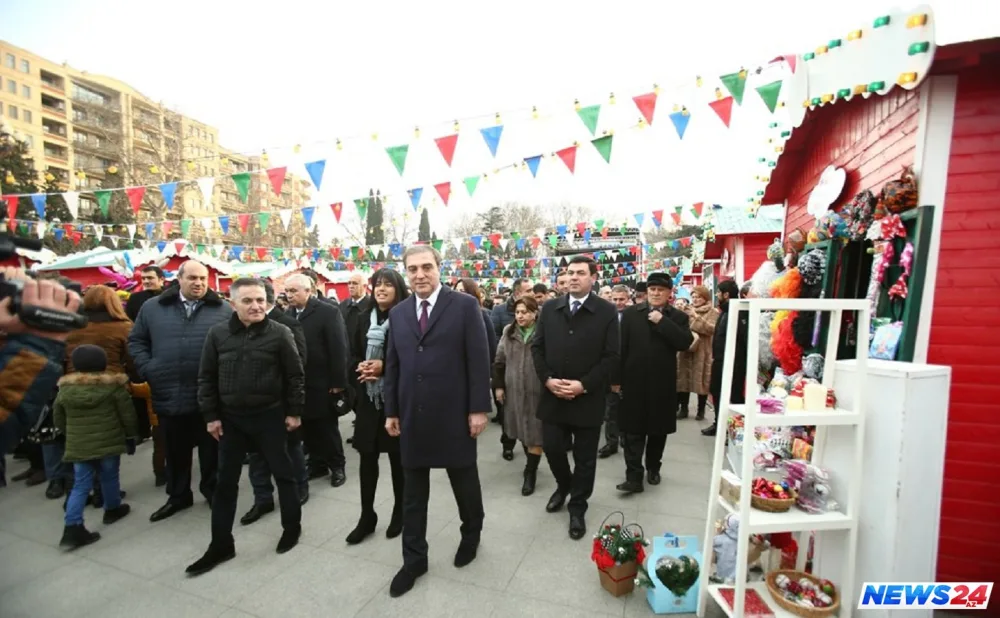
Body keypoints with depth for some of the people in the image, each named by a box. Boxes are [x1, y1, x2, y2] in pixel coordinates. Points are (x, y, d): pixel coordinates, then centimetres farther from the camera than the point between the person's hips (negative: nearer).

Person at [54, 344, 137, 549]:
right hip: (109, 443, -3)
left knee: (80, 485, 8)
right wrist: (130, 436, 7)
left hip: (78, 446, 3)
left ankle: (72, 527, 1)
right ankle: (112, 510, 32)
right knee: (109, 478, 14)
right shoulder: (113, 385, -10)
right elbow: (127, 415, -6)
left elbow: (58, 419, 12)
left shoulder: (65, 387, 1)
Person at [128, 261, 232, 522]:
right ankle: (178, 496, 37)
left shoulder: (223, 310, -3)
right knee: (175, 451, 18)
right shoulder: (153, 308, 4)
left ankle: (213, 491, 33)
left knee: (211, 448, 13)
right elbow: (136, 341, 11)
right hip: (169, 395, 2)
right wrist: (146, 369, -1)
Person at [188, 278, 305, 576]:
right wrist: (211, 415, 1)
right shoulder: (218, 333, -2)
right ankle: (221, 545, 29)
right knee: (225, 482, 13)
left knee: (283, 473, 10)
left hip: (270, 416, -3)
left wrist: (294, 412, -6)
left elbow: (295, 375, -6)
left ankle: (292, 527, 30)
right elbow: (206, 377, 4)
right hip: (230, 418, 3)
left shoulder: (280, 333, -11)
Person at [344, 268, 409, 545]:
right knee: (367, 457, 10)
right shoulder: (363, 319, 7)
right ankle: (367, 516, 27)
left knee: (397, 457, 10)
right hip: (368, 397, 4)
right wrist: (361, 367, -10)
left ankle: (399, 512, 30)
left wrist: (384, 366, -19)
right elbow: (352, 355, 11)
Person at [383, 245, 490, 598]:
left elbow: (479, 360, -9)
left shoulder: (464, 306, -7)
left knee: (464, 481, 17)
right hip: (412, 416, 4)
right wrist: (391, 411, 8)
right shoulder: (398, 313, 7)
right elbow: (392, 365, 10)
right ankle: (414, 558, 35)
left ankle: (471, 535, 44)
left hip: (453, 414, -3)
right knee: (413, 491, 15)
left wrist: (478, 408, -12)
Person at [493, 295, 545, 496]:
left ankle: (530, 472, 16)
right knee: (521, 428, 18)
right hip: (515, 390, 5)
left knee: (534, 431, 4)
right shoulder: (509, 333, 4)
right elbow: (499, 361, 9)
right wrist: (498, 386, 7)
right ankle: (531, 462, 38)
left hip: (537, 391, -5)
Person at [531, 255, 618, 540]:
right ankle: (564, 484, 44)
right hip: (553, 395, 3)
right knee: (552, 448, 12)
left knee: (585, 458, 11)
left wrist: (583, 385, -16)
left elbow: (611, 356, -9)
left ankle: (578, 507, 34)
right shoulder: (550, 309, 4)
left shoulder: (607, 312, -5)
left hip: (588, 399, -2)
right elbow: (537, 347, 4)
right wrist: (548, 379, -9)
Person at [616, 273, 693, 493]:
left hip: (662, 384, 1)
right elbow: (622, 347, -1)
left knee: (658, 430, 15)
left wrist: (662, 322, -17)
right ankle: (634, 477, 8)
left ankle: (653, 468, 35)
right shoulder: (630, 313, 2)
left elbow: (685, 343, -14)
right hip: (634, 382, -1)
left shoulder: (678, 317, 3)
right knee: (633, 431, 1)